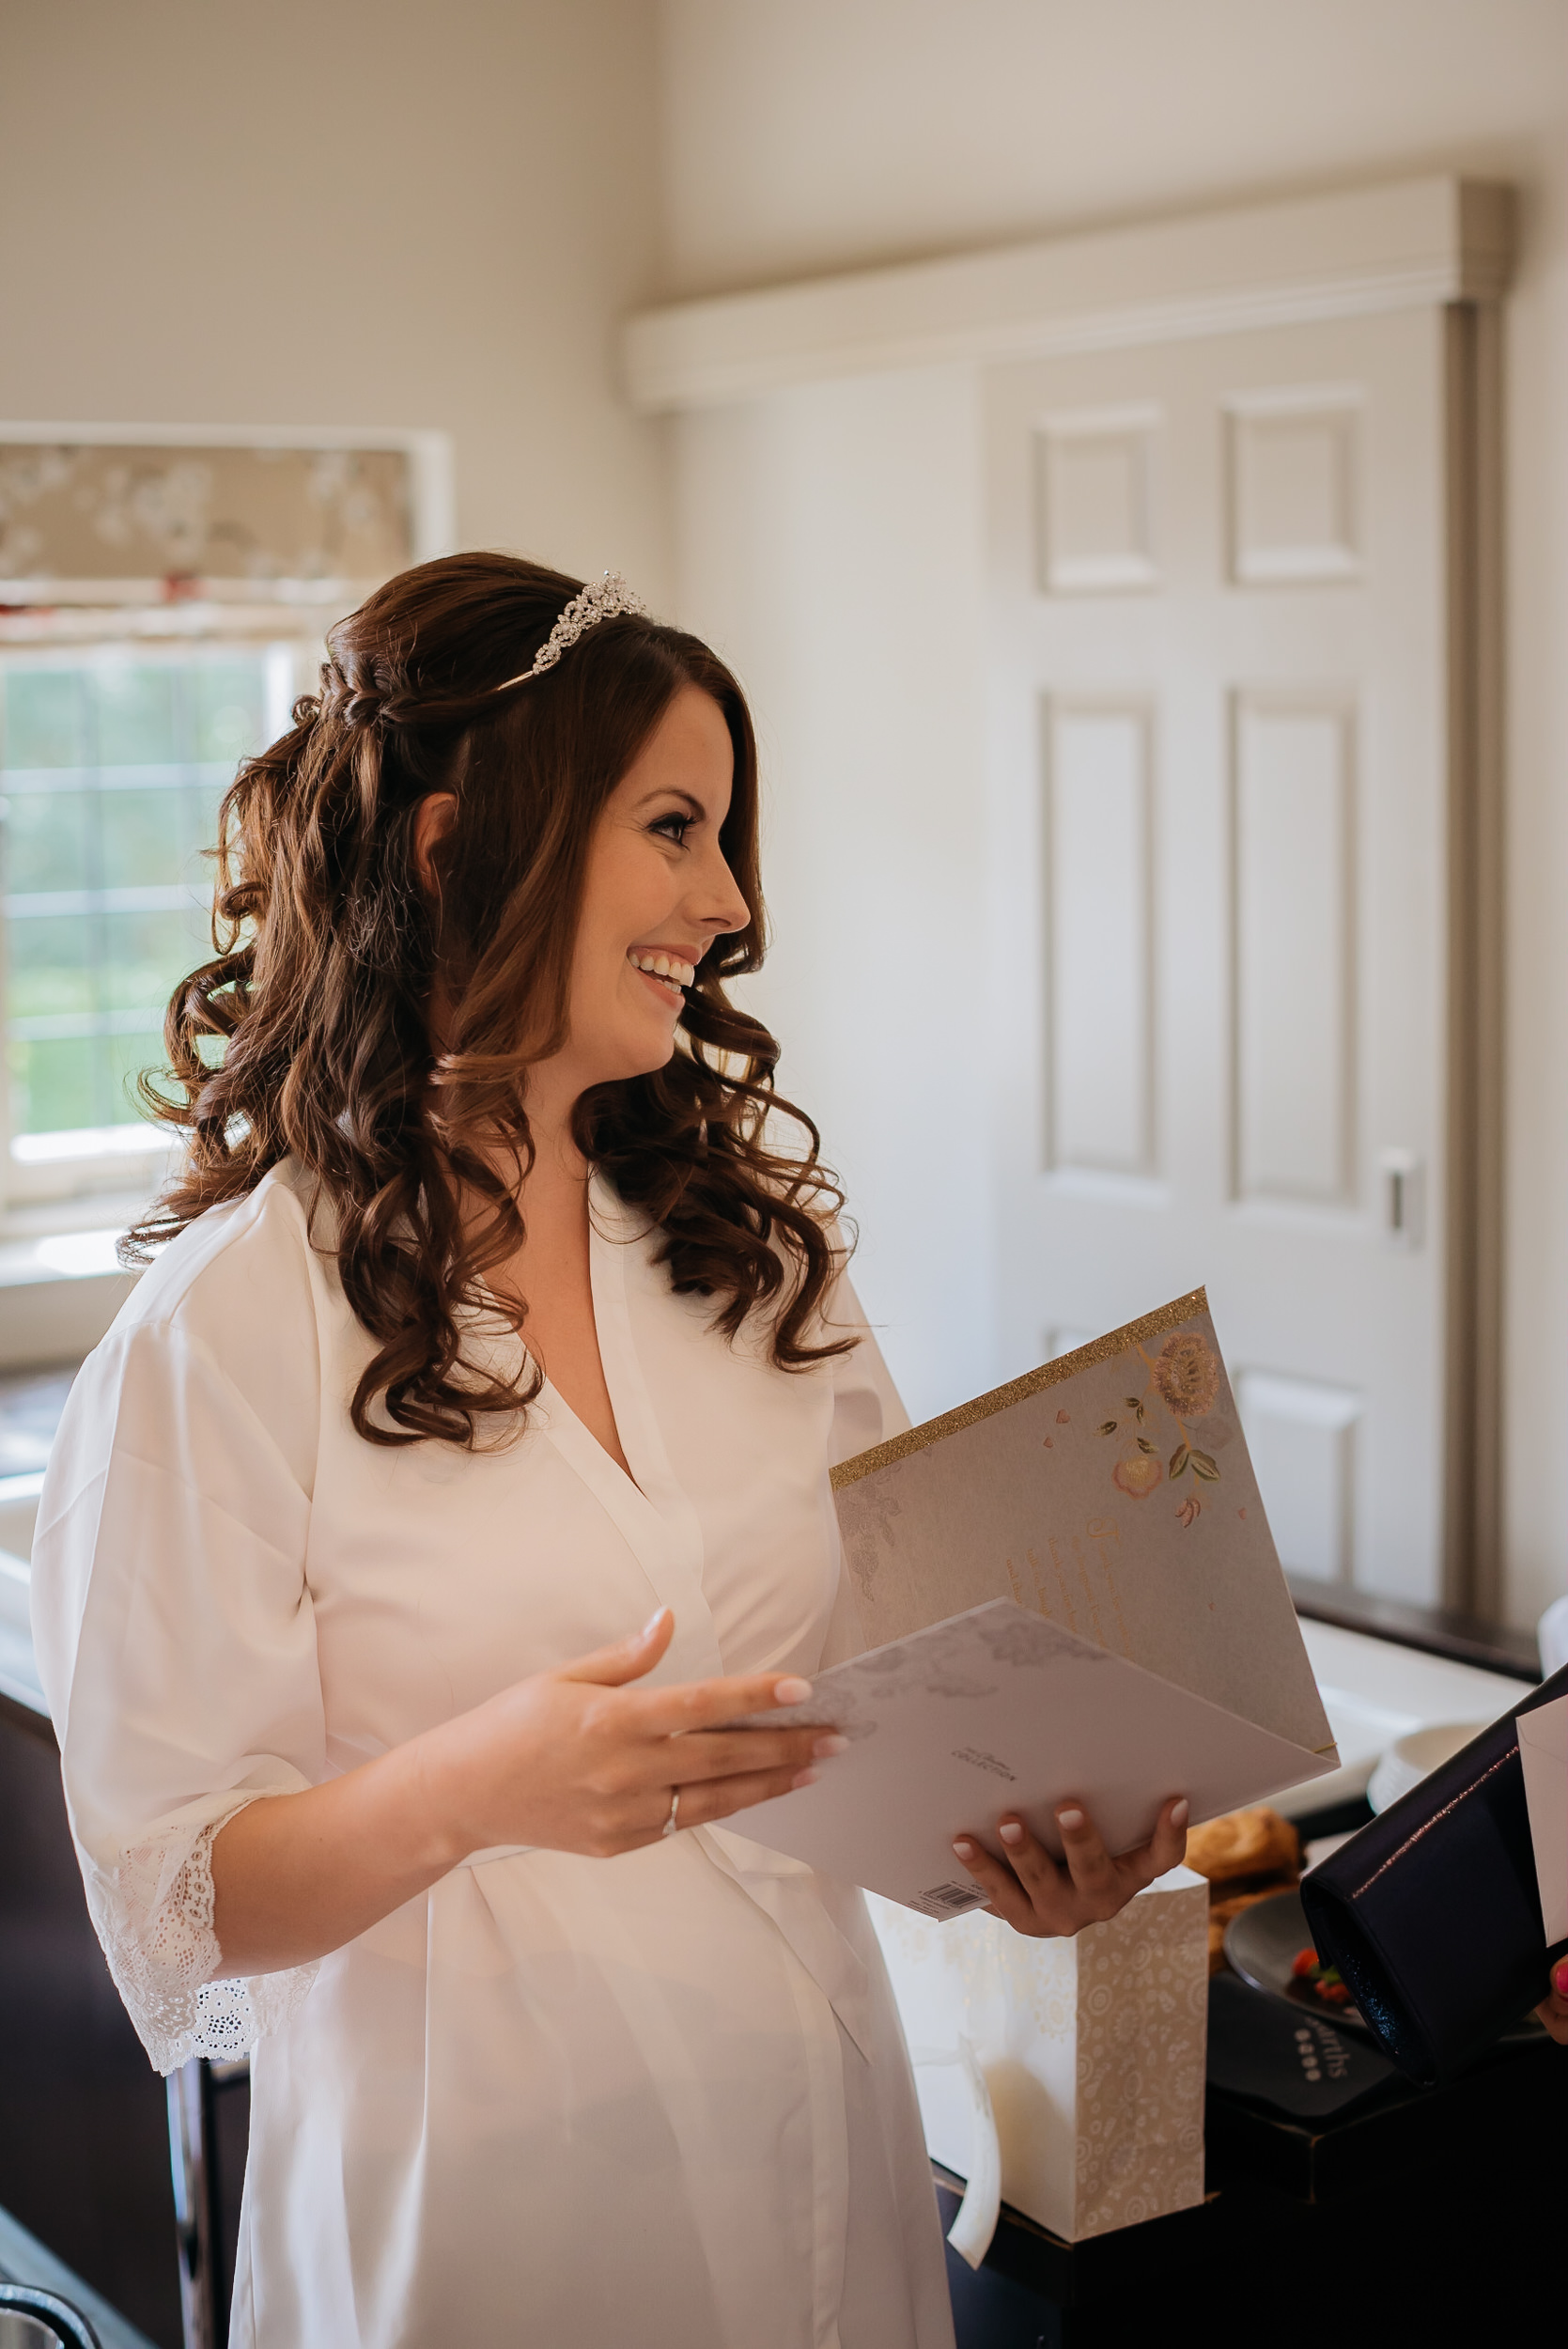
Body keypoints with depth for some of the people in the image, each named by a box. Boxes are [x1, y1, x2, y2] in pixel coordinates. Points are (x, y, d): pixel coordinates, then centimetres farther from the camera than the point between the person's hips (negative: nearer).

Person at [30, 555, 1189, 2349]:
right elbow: (177, 1909, -13)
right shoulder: (228, 1331, -16)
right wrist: (469, 1789, -31)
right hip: (474, 2188, -5)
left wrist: (1020, 1815, -10)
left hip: (820, 2133, 5)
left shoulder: (754, 1227, 2)